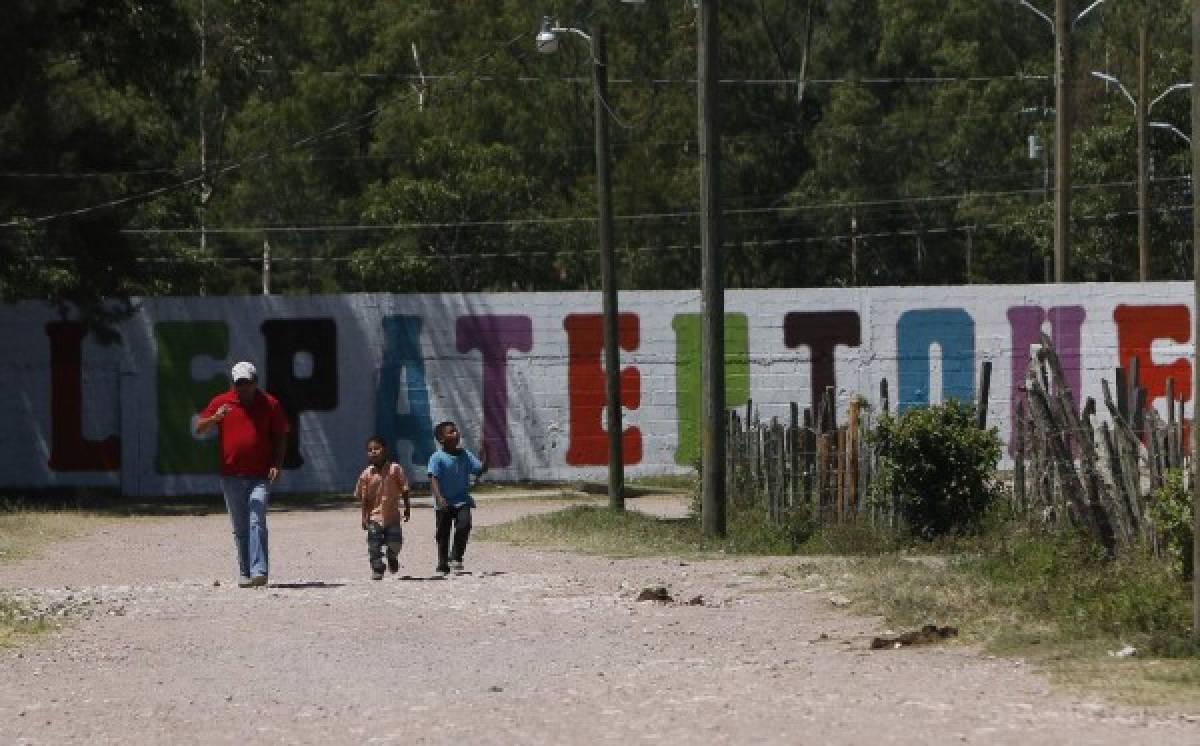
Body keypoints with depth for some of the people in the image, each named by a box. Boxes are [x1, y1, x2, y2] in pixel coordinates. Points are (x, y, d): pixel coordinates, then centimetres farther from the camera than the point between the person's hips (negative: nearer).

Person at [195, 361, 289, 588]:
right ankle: (244, 573, 15)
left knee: (257, 523, -15)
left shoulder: (269, 404, 5)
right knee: (239, 527, 8)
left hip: (260, 476, -2)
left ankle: (259, 571, -21)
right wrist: (214, 418, -17)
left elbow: (280, 437, 10)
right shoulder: (221, 402, 7)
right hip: (231, 476, 2)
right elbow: (199, 429, 4)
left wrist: (277, 465, -4)